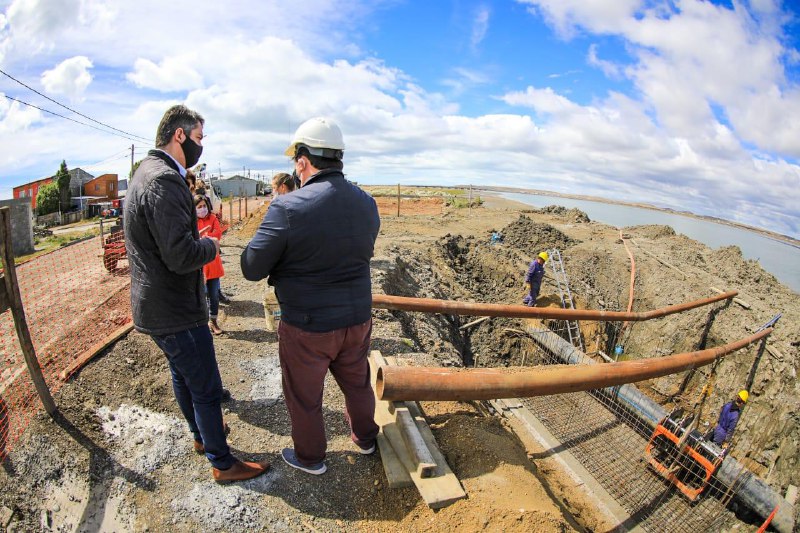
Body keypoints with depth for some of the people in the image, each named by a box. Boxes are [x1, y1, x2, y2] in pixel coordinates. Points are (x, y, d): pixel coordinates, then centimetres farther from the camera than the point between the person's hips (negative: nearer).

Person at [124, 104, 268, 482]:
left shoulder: (148, 172, 10)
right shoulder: (165, 180, -24)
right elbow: (181, 255, -30)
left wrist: (198, 242, 4)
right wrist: (211, 246, -12)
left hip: (156, 305, 11)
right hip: (175, 312, -11)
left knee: (183, 376, 26)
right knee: (207, 389, 5)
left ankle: (201, 434, 48)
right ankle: (222, 463, 23)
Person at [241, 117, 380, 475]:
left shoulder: (287, 207, -23)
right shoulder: (367, 203, -5)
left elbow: (252, 269, -16)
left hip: (307, 327, -5)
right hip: (357, 320, 6)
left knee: (304, 396, 19)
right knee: (357, 382, 27)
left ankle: (310, 457, 42)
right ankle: (365, 438, 50)